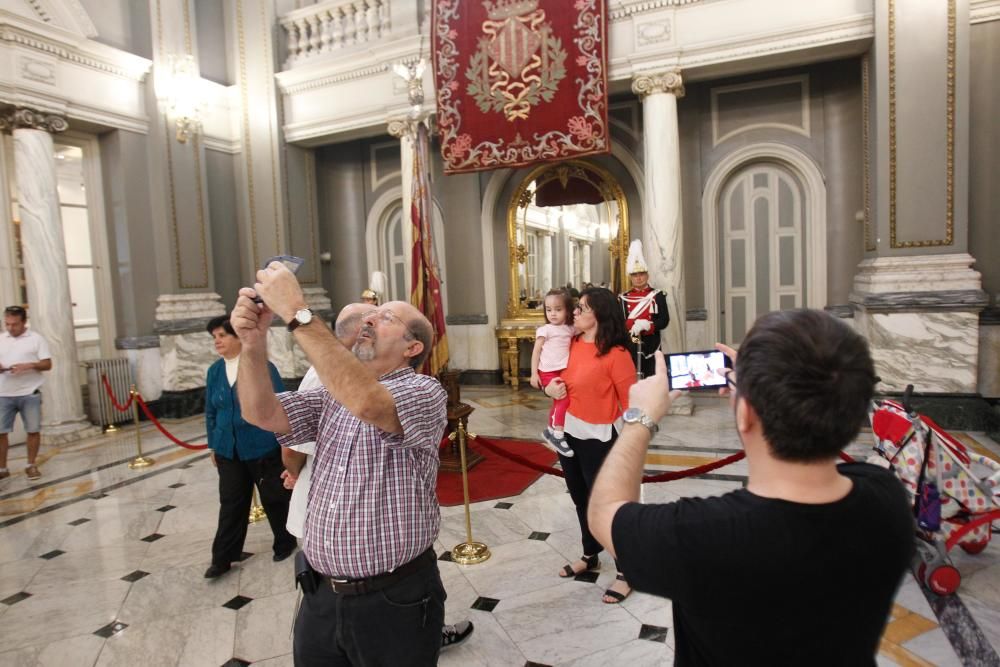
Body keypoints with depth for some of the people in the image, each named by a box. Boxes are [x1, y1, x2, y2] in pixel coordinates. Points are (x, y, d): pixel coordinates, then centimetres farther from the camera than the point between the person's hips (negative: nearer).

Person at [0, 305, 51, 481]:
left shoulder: (36, 338, 1)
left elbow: (47, 364, -2)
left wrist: (28, 365, -19)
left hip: (30, 393, -2)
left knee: (33, 430, 3)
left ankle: (31, 465, 17)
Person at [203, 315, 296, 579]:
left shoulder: (262, 366, -12)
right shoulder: (214, 371, 5)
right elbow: (211, 411, 13)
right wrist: (213, 445, 15)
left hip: (263, 447, -4)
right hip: (228, 450, 4)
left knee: (274, 498, 10)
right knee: (230, 504, 11)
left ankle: (285, 543, 30)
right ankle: (222, 558, 22)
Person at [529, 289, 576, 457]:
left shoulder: (570, 329, 7)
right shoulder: (545, 330, -6)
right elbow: (536, 352, -6)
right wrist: (534, 373, -11)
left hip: (563, 371, 6)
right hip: (548, 372, -6)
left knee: (559, 401, 13)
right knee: (563, 397, -18)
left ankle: (551, 430, 30)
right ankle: (557, 433, -10)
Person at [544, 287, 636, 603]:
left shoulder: (616, 354, -20)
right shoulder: (571, 345, 2)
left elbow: (630, 402, -18)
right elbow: (554, 377, 17)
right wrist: (550, 388, -6)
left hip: (599, 438, -7)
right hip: (569, 433, 8)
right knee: (581, 498, 22)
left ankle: (625, 572, 22)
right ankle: (589, 555, 43)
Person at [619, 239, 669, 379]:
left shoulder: (658, 295, 4)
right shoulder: (623, 298, 6)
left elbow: (664, 320, -5)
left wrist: (647, 326, -21)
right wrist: (633, 325, -22)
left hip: (651, 344, 0)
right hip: (630, 345, 0)